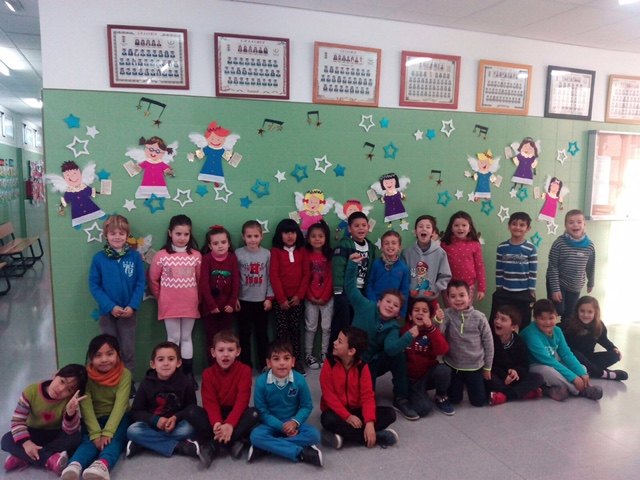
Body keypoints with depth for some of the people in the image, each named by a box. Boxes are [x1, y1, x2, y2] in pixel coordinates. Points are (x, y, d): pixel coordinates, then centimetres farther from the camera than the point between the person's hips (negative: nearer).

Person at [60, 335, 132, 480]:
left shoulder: (124, 374, -12)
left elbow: (120, 405, -20)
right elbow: (86, 407, -18)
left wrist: (107, 432, -32)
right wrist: (95, 433, -29)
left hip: (117, 418, -1)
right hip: (94, 419, 1)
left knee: (114, 439, -30)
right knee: (89, 440, -28)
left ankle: (102, 465, -58)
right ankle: (74, 466, -55)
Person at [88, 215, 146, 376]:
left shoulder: (135, 256, -7)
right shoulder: (98, 258, -7)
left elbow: (141, 283, -4)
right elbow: (94, 285, -5)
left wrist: (132, 306, -15)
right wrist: (110, 306, -14)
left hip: (128, 311, 0)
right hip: (107, 311, 0)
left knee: (128, 349, 10)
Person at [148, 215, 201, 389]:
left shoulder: (196, 256, -1)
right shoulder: (161, 256, -6)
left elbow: (200, 279, 8)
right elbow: (153, 280, 2)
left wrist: (193, 296, 6)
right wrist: (161, 297, 4)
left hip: (189, 304, 1)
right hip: (169, 305, -1)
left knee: (186, 338, 11)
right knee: (173, 339, 7)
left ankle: (189, 374, 20)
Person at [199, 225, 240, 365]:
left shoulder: (232, 258, 0)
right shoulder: (206, 258, -6)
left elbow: (236, 282, -1)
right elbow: (203, 283, -10)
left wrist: (232, 303, -8)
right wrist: (212, 305, -14)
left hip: (227, 305, 2)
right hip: (210, 306, -2)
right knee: (211, 339, 6)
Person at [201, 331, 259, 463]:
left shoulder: (244, 370, -12)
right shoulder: (208, 373, -8)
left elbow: (242, 400, -21)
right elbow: (210, 402, -17)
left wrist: (230, 424, -36)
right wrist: (217, 423, -37)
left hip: (236, 413, -1)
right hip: (217, 414, 2)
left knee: (253, 413, -33)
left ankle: (216, 445, -27)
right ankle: (233, 442, -28)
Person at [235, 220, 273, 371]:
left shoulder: (267, 254, -2)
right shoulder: (238, 254, -6)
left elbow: (270, 277, 1)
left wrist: (269, 297, -1)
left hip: (261, 300, 1)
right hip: (244, 300, -1)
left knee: (262, 333, 11)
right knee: (244, 333, 8)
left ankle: (263, 363, 24)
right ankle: (245, 364, 20)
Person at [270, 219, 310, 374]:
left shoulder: (302, 251, 7)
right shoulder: (275, 251, -1)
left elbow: (306, 274, 3)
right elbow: (274, 276, -7)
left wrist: (299, 295, -6)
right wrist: (281, 298, -11)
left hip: (297, 298, 2)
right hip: (281, 299, -2)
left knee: (295, 329, 7)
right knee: (282, 330, 1)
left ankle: (297, 361, 13)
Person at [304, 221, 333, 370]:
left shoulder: (329, 255, 0)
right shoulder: (305, 255, -2)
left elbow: (331, 278, -3)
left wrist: (324, 296, -10)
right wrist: (311, 296, -9)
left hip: (327, 298, 1)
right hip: (310, 298, -1)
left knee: (326, 327, 6)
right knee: (310, 327, 6)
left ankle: (324, 354, 19)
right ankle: (308, 355, 17)